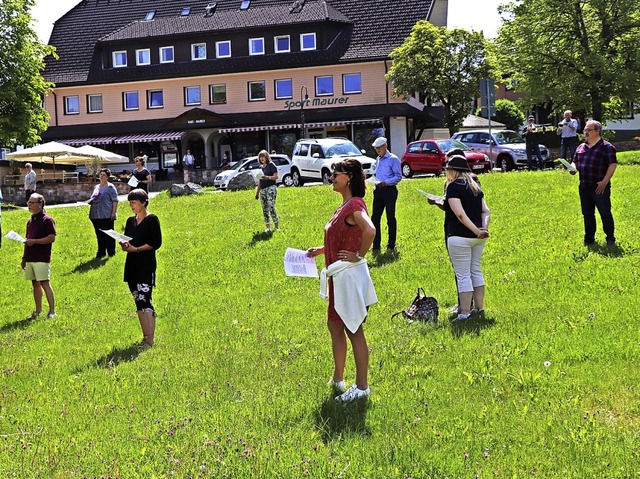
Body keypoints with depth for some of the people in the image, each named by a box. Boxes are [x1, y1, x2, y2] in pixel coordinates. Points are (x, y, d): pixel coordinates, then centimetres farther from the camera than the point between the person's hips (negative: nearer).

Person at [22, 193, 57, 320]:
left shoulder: (47, 220, -7)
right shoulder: (30, 221, 16)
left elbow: (52, 238, -14)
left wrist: (34, 241, -18)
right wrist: (24, 257, 20)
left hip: (42, 258, -7)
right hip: (30, 258, 8)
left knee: (45, 283, -9)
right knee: (35, 284, 11)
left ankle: (52, 311, -6)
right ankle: (38, 310, 19)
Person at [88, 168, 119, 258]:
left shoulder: (110, 187, -4)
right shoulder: (96, 187, 16)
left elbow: (115, 201, -8)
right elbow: (92, 199, 25)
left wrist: (113, 213, -15)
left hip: (107, 216, -7)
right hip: (96, 215, 7)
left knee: (108, 235, -1)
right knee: (99, 235, 11)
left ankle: (111, 253, 6)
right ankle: (101, 252, 19)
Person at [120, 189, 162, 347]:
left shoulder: (152, 220, -5)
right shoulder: (130, 221, 16)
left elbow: (156, 243, -11)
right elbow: (126, 240, 20)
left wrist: (136, 249, -16)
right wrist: (125, 245, -4)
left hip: (146, 265, -7)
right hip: (132, 265, 7)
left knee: (145, 301, -13)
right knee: (139, 302, 9)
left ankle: (150, 340, -14)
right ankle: (145, 337, 16)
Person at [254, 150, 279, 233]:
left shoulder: (271, 165, -2)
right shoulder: (261, 167, 18)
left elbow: (276, 176, -10)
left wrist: (268, 177, -27)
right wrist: (257, 192, 22)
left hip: (271, 188, -7)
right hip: (262, 189, 7)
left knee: (271, 207, -15)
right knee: (264, 209, 3)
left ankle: (277, 226, -8)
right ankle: (268, 228, 7)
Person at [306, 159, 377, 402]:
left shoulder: (354, 205, -18)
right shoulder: (345, 205, 12)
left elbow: (370, 231, -37)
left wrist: (359, 256, -24)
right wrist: (320, 250, 13)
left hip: (350, 275, -10)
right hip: (339, 277, 10)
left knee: (354, 330, 0)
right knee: (335, 326, 18)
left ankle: (362, 386, 11)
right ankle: (338, 378, 32)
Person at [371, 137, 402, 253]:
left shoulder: (393, 159, -6)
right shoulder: (378, 159, 17)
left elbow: (398, 176, -10)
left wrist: (386, 182, -22)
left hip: (389, 190, -7)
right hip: (378, 191, 7)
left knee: (391, 219, 2)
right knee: (375, 218, 2)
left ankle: (391, 245, 10)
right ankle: (376, 246, 7)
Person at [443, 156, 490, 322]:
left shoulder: (453, 186, -10)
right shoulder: (475, 186, 15)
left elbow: (460, 214, -19)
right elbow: (485, 211, 8)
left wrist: (477, 231, -19)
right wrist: (483, 228, -5)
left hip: (460, 236, -8)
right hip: (478, 237, 8)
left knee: (462, 275, -3)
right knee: (475, 271, 18)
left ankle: (464, 313, 0)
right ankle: (479, 307, 25)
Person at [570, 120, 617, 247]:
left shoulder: (606, 147, -5)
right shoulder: (581, 147, 15)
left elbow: (613, 165, -10)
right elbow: (575, 162, 24)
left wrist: (604, 182, -16)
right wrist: (574, 169, 0)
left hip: (599, 187, -6)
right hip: (584, 187, 6)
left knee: (605, 213, -1)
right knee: (587, 214, 12)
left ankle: (610, 239, 10)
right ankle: (589, 239, 21)